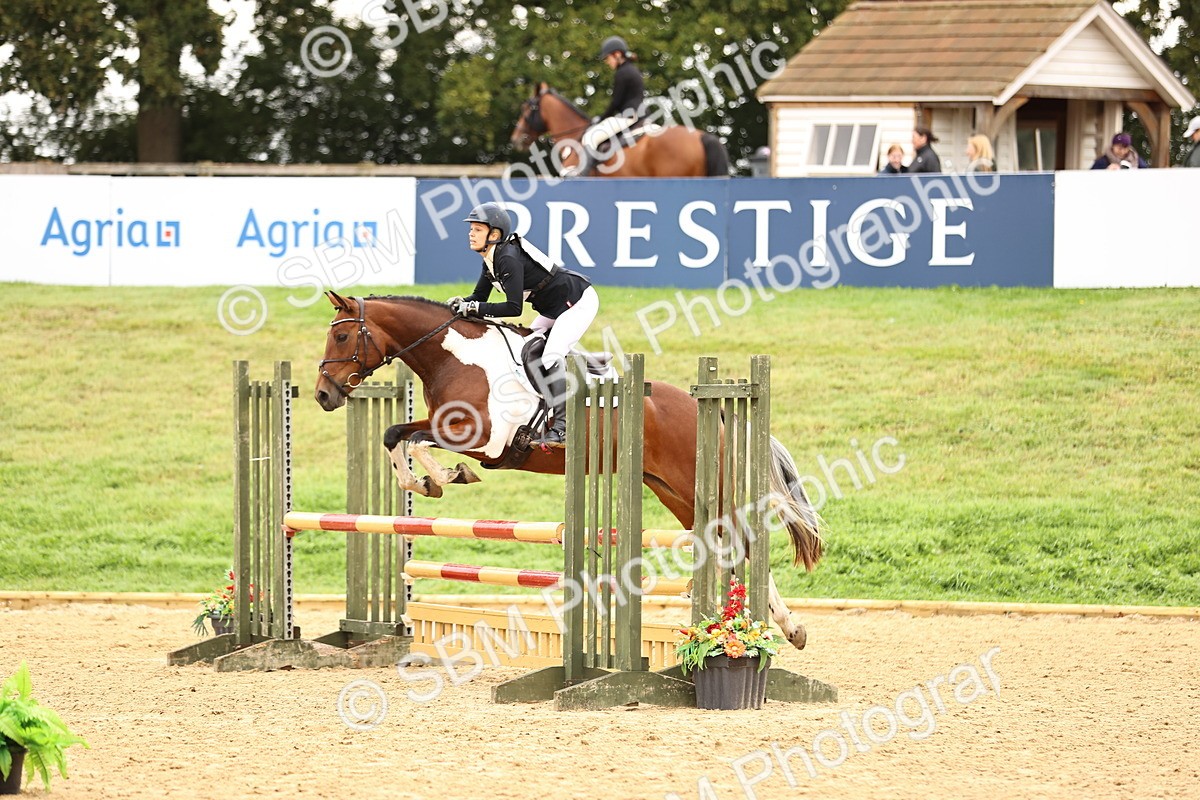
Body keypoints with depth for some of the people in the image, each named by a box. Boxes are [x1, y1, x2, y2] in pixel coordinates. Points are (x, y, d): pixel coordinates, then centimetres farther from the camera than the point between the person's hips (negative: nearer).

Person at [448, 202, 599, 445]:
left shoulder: (509, 259, -27)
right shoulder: (491, 260, 3)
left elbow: (514, 307, -31)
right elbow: (480, 296, 10)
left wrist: (474, 308, -29)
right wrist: (462, 303, -12)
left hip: (579, 301, -11)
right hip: (553, 310, 11)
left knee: (551, 356, -24)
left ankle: (563, 426, -24)